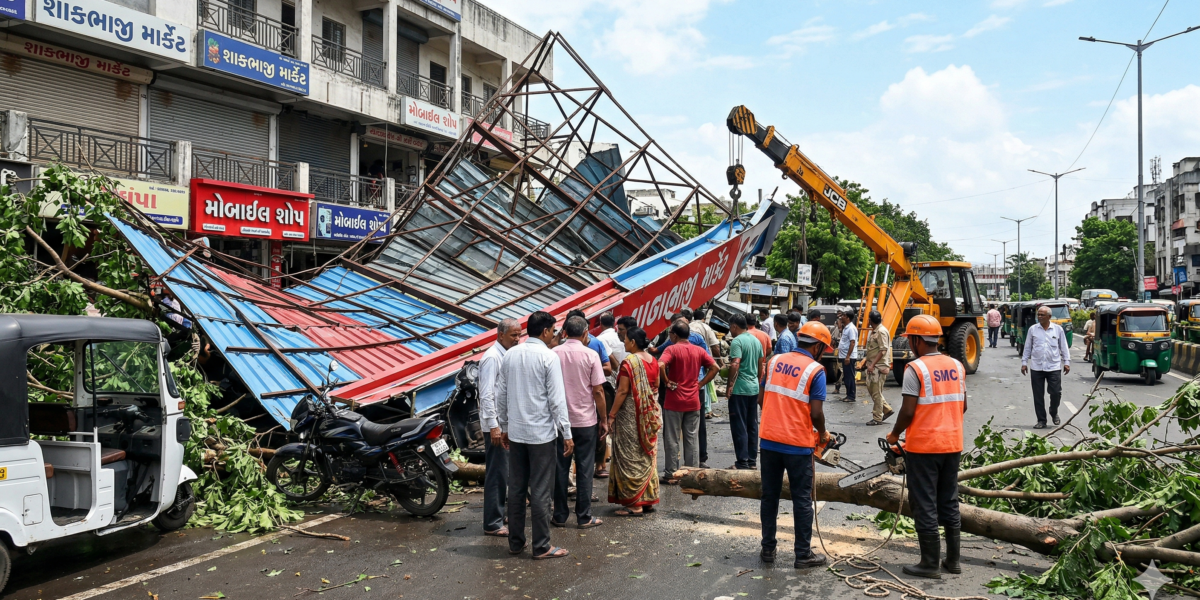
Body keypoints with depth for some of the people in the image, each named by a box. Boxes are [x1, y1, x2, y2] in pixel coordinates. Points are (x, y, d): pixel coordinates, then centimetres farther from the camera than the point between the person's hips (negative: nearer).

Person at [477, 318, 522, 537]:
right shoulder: (492, 358, -15)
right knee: (497, 474, -5)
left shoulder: (507, 356, 12)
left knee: (504, 473, 16)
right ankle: (492, 524, 2)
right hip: (497, 425, -9)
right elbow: (486, 395, -20)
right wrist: (493, 426, -23)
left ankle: (501, 513, 27)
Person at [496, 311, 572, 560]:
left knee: (516, 488, 12)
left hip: (515, 432, 6)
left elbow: (501, 394, 10)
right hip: (542, 433, -6)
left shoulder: (510, 355, 6)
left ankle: (515, 542, 20)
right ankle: (541, 547, 7)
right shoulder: (549, 357, -11)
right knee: (540, 491, 1)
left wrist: (504, 426, 19)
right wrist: (566, 433, -8)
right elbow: (556, 399, -13)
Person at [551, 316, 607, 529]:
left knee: (561, 468, 9)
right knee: (584, 469, 5)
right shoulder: (590, 355, -8)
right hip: (586, 421, -2)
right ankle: (584, 517, 10)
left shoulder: (554, 354, -3)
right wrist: (604, 420, 2)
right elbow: (598, 391, -8)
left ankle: (560, 516, 15)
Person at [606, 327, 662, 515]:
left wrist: (611, 415, -14)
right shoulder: (653, 361, 6)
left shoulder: (629, 362, -17)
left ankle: (634, 504, 2)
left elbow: (622, 391, -19)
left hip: (631, 416, -8)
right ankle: (649, 498, 21)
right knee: (647, 457, 14)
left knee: (631, 458, -1)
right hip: (650, 416, 8)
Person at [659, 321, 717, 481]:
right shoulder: (698, 350, 4)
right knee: (692, 439, 10)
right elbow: (714, 367, 4)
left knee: (672, 439, 5)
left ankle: (672, 473, 9)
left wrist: (667, 382, -13)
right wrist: (701, 383, 5)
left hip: (674, 402, -4)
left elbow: (660, 365, -27)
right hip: (693, 401, 4)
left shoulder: (672, 349, -10)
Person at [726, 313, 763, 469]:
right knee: (752, 426, 13)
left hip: (739, 389, -8)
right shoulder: (756, 340, 12)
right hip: (754, 388, 8)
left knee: (739, 426, -2)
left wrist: (729, 385, -17)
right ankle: (752, 460, 18)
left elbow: (735, 365, -23)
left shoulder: (737, 341, -14)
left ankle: (742, 462, -1)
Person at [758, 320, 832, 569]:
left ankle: (768, 548, 21)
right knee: (802, 500, 7)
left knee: (770, 496, 14)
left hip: (769, 439, 5)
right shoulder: (815, 370, -9)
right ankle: (803, 554, 14)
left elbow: (761, 399, 10)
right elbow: (816, 413, -14)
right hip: (797, 445, -5)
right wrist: (822, 433, 5)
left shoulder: (775, 361, 6)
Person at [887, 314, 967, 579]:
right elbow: (962, 406, 12)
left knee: (925, 505, 2)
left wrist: (894, 435, 0)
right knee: (949, 503, 15)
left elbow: (908, 411, -16)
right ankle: (953, 560, 22)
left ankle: (930, 564, 7)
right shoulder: (957, 366, 6)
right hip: (952, 444, 6)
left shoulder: (916, 368, -14)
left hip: (923, 447, -6)